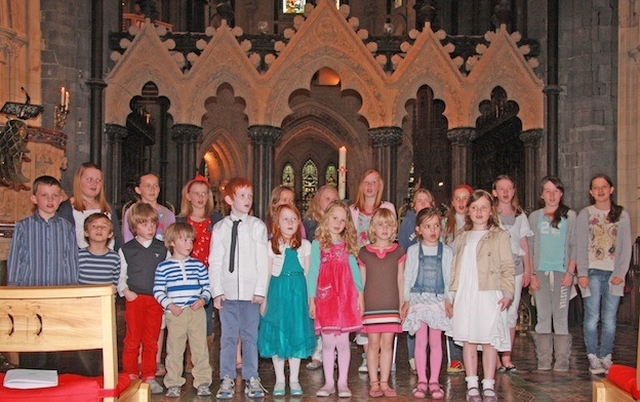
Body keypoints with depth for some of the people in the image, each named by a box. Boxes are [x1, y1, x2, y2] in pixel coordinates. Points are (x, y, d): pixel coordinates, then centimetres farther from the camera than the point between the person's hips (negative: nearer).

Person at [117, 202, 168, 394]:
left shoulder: (162, 249, 7)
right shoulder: (126, 250, 4)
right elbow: (121, 276, 8)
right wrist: (125, 291, -8)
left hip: (156, 300, 1)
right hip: (134, 299, -1)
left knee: (151, 340, 7)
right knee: (132, 339, 1)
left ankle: (149, 376, 15)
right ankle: (130, 375, 12)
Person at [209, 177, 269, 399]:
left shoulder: (257, 226, 1)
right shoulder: (220, 228, 5)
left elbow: (263, 261, -1)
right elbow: (215, 262, 4)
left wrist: (260, 290, -6)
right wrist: (217, 291, -2)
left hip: (251, 292, -1)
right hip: (227, 292, 1)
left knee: (250, 336, 5)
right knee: (228, 337, 7)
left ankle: (251, 379, 17)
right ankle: (227, 379, 18)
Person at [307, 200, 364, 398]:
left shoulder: (348, 245, 9)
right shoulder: (318, 244, 2)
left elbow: (354, 270, 7)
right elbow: (312, 272, 1)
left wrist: (360, 293, -1)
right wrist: (311, 298, -4)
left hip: (346, 297, 1)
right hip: (325, 298, -1)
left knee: (342, 341, 3)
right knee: (328, 342, 4)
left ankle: (343, 382, 12)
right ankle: (329, 382, 14)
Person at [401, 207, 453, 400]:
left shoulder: (446, 251, 6)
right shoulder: (413, 250, 5)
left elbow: (449, 278, 6)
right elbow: (408, 277, 6)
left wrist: (448, 300, -1)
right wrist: (406, 300, 1)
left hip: (438, 300, 0)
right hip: (418, 298, 0)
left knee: (435, 341, 1)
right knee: (421, 341, 1)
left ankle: (434, 381, 8)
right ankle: (422, 381, 8)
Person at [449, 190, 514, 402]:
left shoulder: (499, 236, 4)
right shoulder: (461, 238, 16)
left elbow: (507, 267, 0)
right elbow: (454, 267, 16)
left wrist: (507, 292, -10)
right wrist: (451, 295, 10)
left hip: (489, 295, -3)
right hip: (465, 295, 4)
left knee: (489, 341, 0)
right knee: (468, 340, 5)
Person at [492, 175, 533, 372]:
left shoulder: (520, 216, 13)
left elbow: (524, 244, 15)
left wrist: (527, 269, 10)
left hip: (515, 269, 3)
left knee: (511, 313, 4)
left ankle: (506, 357, 11)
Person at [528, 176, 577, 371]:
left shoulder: (570, 216, 6)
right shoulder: (535, 217, 10)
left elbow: (574, 246, 4)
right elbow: (529, 247, 9)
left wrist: (570, 272, -6)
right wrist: (531, 273, 1)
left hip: (561, 272, -2)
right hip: (540, 272, 2)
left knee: (561, 316, -3)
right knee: (543, 316, 2)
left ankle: (562, 361, 1)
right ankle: (543, 360, 6)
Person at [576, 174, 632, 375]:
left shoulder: (622, 215, 9)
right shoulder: (585, 214, 6)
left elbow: (626, 246, 6)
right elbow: (580, 246, 2)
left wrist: (621, 273, -4)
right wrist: (582, 273, -6)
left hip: (613, 274, 1)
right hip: (592, 272, -1)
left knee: (610, 319, 0)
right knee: (592, 318, -4)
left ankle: (606, 358, 9)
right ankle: (593, 358, 3)